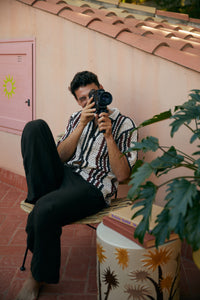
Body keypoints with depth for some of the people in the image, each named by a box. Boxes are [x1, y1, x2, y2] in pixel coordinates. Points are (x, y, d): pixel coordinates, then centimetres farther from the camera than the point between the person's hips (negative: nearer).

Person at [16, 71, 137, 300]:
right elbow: (60, 156, 5)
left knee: (45, 210, -34)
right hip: (63, 174, 5)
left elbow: (122, 175, -5)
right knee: (35, 127, -12)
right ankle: (42, 196, -16)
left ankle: (37, 277, -6)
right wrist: (82, 125, -5)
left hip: (92, 187, -5)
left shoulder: (124, 124, 3)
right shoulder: (77, 118, 19)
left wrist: (108, 135, -14)